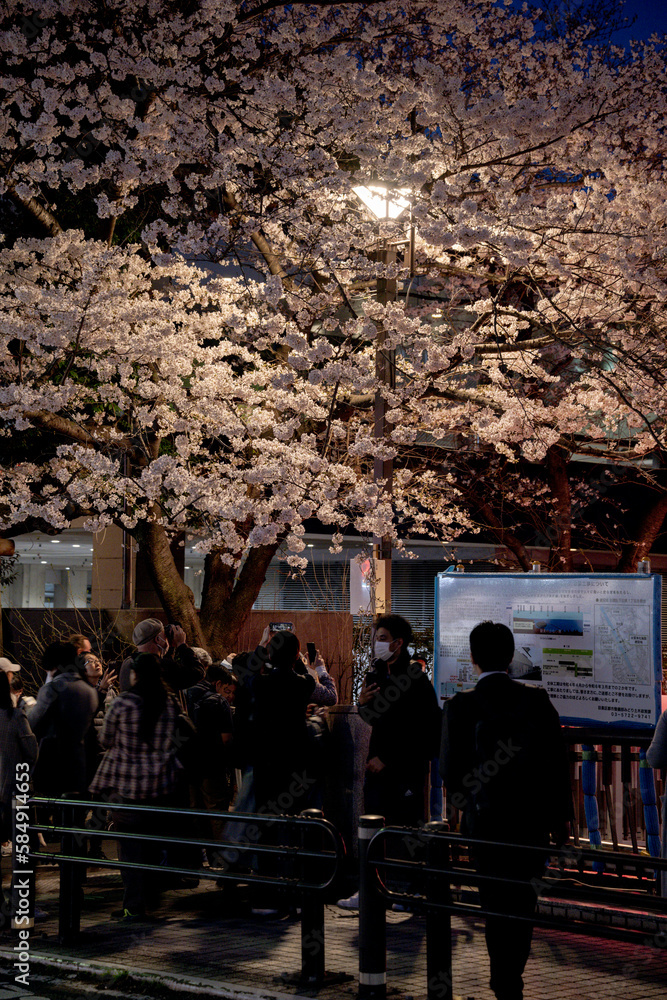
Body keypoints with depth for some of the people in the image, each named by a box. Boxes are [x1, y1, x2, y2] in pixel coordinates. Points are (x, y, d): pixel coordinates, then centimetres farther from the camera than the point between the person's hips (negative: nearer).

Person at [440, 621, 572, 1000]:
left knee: (497, 904, 10)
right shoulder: (536, 699, -6)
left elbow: (450, 769, -10)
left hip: (486, 819, -2)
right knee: (524, 900, 17)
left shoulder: (460, 706, -11)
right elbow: (558, 761, -4)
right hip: (533, 818, 2)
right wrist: (561, 816, 6)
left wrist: (463, 802, 12)